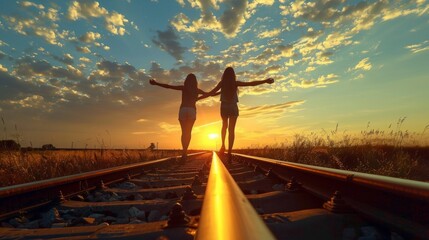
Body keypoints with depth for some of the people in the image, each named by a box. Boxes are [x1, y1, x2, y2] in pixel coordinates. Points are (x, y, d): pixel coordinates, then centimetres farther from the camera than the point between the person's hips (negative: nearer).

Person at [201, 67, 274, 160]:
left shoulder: (222, 83, -4)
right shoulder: (235, 83, -4)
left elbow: (211, 93, -6)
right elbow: (251, 83, -7)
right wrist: (265, 81, -2)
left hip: (224, 107, 1)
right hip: (233, 108, -1)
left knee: (224, 126, 26)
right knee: (231, 129, 0)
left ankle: (223, 145, 12)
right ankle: (229, 152, -8)